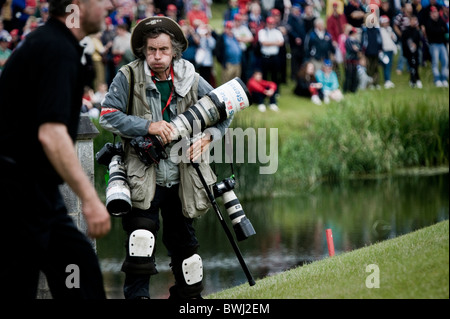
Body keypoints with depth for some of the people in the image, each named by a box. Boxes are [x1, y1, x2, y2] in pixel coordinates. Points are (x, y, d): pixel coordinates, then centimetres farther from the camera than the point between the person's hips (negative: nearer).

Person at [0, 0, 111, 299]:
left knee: (80, 266, 7)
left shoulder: (49, 42, 13)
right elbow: (51, 133, -29)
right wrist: (89, 198, -33)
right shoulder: (57, 50, -18)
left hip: (37, 189, 10)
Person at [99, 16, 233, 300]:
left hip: (181, 179, 3)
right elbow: (108, 116, -14)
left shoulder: (190, 79, 2)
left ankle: (190, 294, 32)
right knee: (140, 240, -15)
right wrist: (149, 126, -25)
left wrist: (207, 138, -9)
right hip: (143, 178, -3)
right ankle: (136, 295, -6)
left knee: (184, 241, 16)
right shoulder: (128, 77, -6)